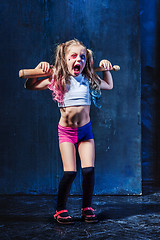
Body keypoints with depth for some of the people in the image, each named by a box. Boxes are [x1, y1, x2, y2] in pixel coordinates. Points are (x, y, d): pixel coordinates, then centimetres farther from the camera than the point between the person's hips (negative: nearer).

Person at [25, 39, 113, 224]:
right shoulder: (57, 81, -6)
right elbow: (29, 86, 0)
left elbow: (109, 85, 23)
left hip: (85, 129, 3)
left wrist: (106, 68, 12)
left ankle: (87, 208, 13)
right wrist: (38, 69, -11)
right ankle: (60, 209, 7)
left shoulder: (89, 80, 3)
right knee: (70, 172, -11)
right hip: (66, 131, -3)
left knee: (89, 169, -5)